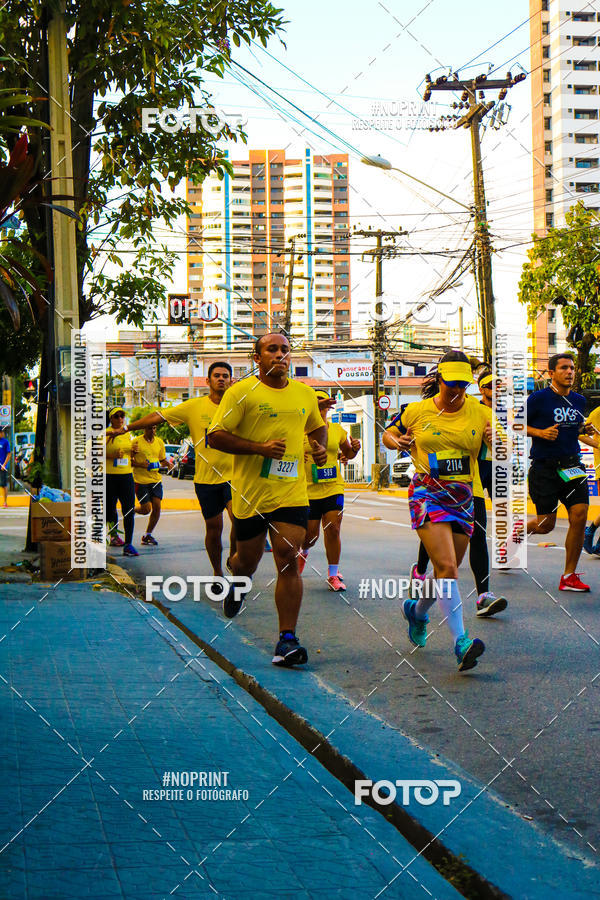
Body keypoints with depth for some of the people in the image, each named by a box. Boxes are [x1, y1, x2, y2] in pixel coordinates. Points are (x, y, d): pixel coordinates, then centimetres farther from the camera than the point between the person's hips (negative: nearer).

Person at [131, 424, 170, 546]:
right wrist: (140, 465, -19)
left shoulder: (159, 442, 9)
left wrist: (168, 464, -2)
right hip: (141, 480, -5)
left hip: (156, 479, 5)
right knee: (146, 509, -9)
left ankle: (147, 535, 9)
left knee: (156, 507, -5)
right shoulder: (137, 442, -6)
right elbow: (129, 460, -3)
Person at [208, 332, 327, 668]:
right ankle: (236, 580, 50)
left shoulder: (305, 394, 11)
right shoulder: (242, 392, -5)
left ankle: (288, 639, -8)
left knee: (288, 558, -10)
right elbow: (216, 436, -10)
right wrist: (260, 448, -19)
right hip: (250, 493, -2)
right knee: (248, 561, 11)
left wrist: (321, 448, 8)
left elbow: (318, 426, 30)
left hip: (292, 492, 2)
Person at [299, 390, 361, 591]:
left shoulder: (337, 430, 8)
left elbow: (348, 454, 20)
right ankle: (304, 551, 39)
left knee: (333, 531, -5)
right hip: (308, 490, -2)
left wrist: (354, 448, -1)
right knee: (311, 534, 3)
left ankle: (333, 574, 7)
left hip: (333, 488, 2)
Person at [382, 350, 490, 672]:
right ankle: (460, 641, -25)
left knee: (447, 573, 11)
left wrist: (493, 442, -16)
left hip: (463, 498, 4)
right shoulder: (417, 411, 0)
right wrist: (396, 441, -7)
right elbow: (390, 433, 16)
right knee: (447, 568, -20)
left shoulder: (479, 414, 4)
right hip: (428, 495, -4)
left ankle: (416, 610, 43)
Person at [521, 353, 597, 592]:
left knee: (579, 516, -9)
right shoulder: (538, 399, -7)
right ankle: (518, 531, 34)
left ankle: (569, 576, 1)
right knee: (546, 524, -2)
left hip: (571, 465, 5)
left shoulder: (579, 401, 10)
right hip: (544, 468, -4)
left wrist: (584, 430, 4)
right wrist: (540, 432, -16)